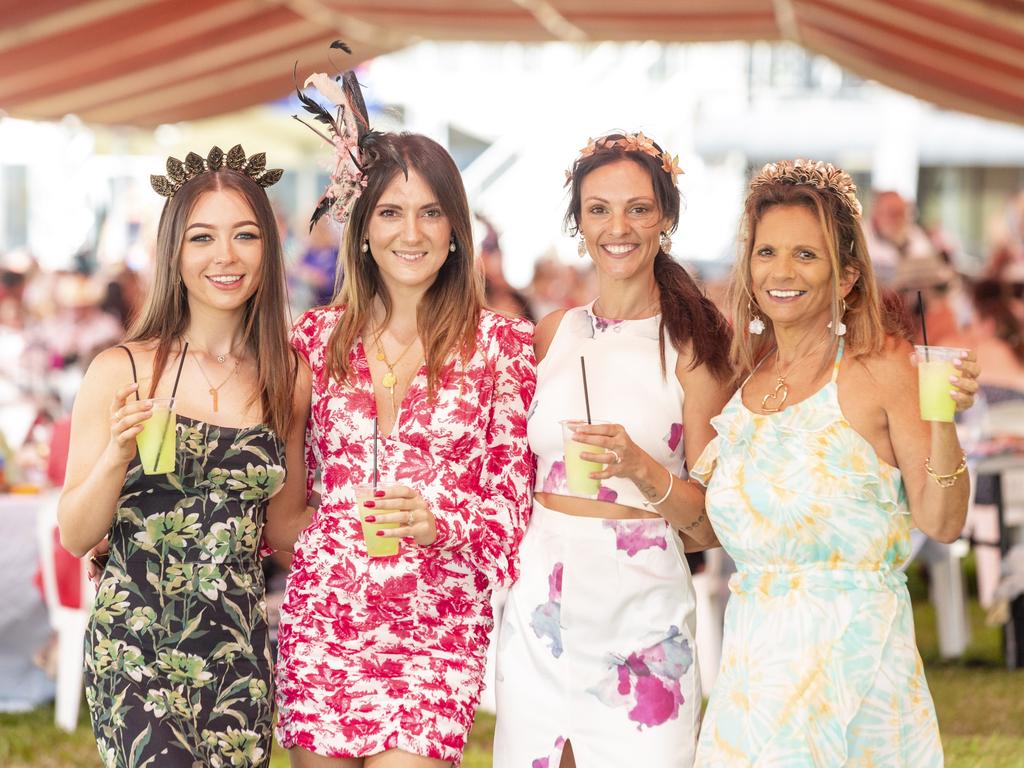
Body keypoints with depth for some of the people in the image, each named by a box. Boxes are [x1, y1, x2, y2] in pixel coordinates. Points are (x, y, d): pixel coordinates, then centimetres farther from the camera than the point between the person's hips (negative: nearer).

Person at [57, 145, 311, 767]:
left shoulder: (290, 378, 6)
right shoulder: (122, 371, -3)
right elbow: (75, 537, -1)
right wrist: (118, 454, -17)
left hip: (241, 647, 3)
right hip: (137, 643, -3)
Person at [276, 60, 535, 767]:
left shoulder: (502, 344, 0)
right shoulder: (321, 336, 8)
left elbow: (512, 502, 0)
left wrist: (437, 524, -16)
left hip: (437, 625, -3)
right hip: (321, 620, 3)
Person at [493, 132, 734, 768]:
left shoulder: (693, 344, -3)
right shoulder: (554, 334, 8)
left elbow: (711, 524, -5)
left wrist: (642, 468, -21)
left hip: (642, 615, -3)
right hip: (541, 608, 3)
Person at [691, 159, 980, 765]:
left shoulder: (883, 367, -7)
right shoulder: (745, 375, 10)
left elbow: (942, 523, -9)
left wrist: (942, 418, -21)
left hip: (850, 639, -5)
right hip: (755, 642, 5)